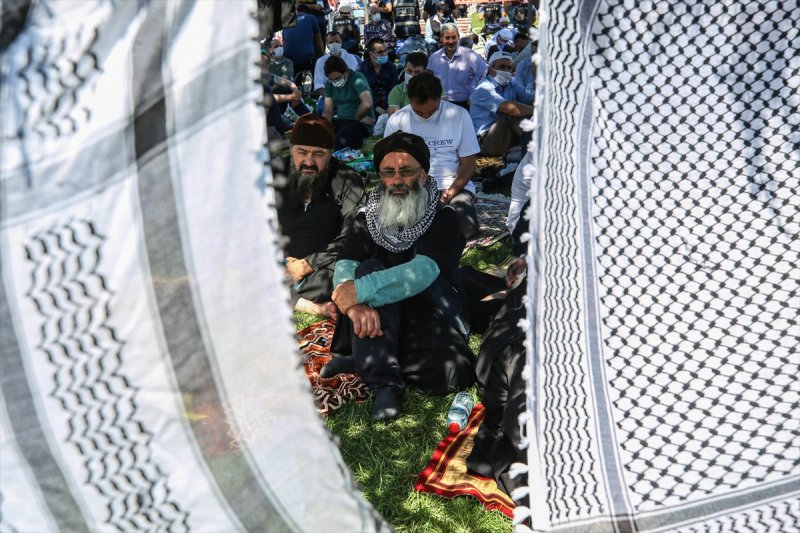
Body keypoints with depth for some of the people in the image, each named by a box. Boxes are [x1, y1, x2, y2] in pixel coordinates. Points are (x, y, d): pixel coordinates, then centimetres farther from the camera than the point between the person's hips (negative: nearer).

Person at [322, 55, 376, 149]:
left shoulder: (357, 78, -13)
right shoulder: (329, 84, 8)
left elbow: (367, 104, -28)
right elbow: (328, 111, 6)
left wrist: (355, 119, -13)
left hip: (361, 123, -6)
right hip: (340, 121, 6)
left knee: (341, 139, -36)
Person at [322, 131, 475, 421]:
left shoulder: (443, 219, -5)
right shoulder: (368, 218, 6)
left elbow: (422, 272, -24)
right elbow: (344, 267, -10)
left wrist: (360, 291, -34)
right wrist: (355, 305, -34)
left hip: (429, 323, -2)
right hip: (378, 325, 2)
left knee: (452, 370, -32)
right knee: (371, 268, -26)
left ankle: (365, 360, -12)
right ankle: (383, 381, -30)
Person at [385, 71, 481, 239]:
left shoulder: (459, 115, 1)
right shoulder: (397, 120, 3)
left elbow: (468, 163, 2)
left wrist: (450, 193, -14)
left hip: (454, 186, 0)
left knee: (466, 226, -30)